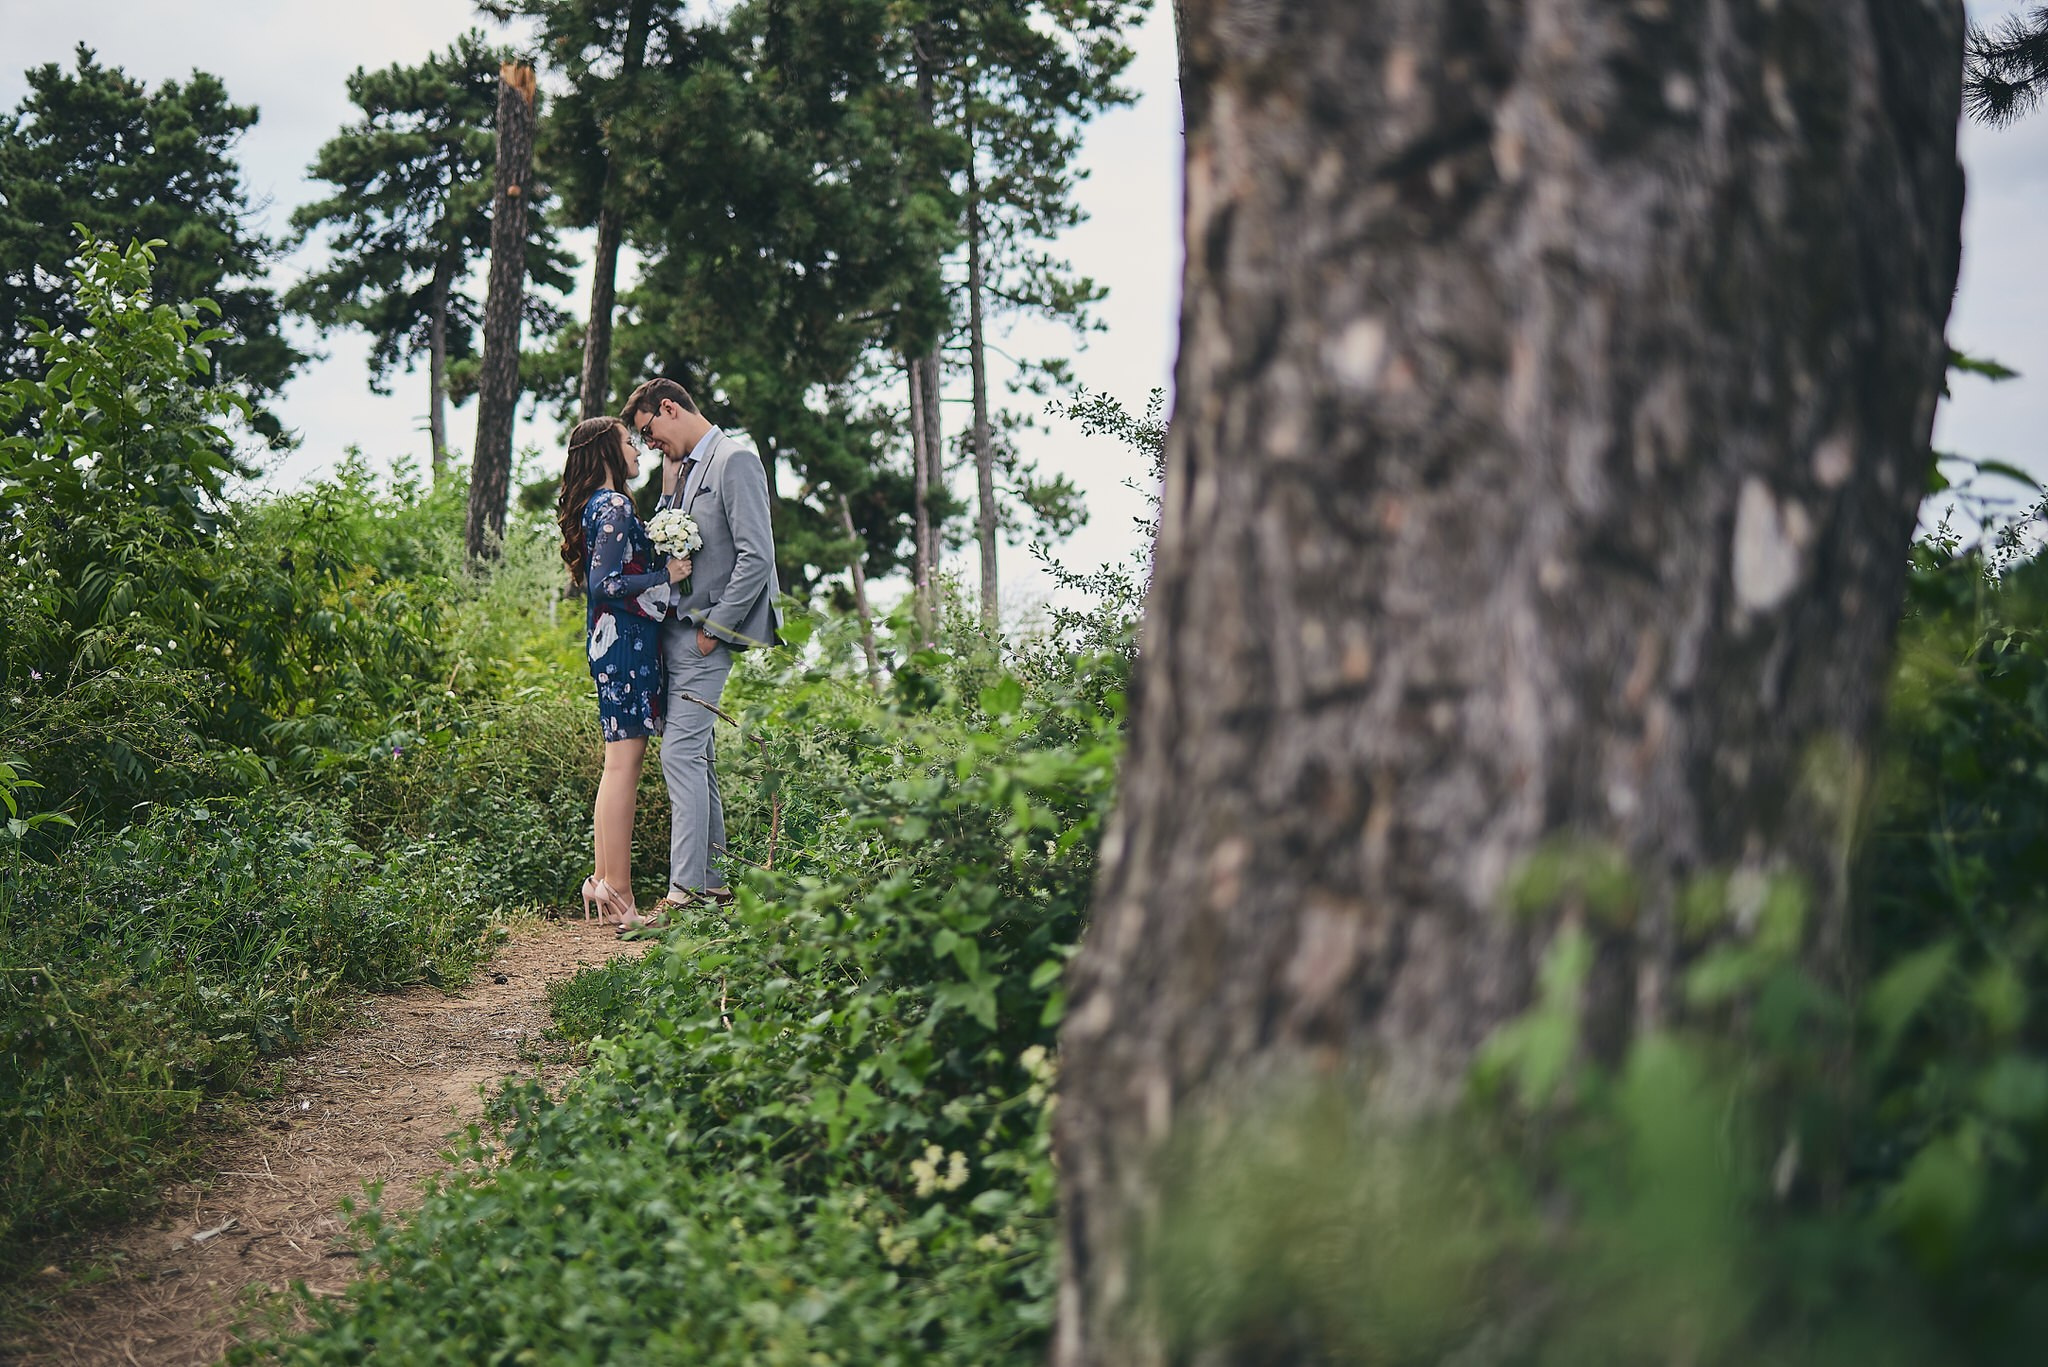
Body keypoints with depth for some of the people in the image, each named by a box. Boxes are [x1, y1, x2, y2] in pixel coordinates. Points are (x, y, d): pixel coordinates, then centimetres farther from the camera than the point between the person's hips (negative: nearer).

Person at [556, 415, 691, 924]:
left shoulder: (603, 507, 17)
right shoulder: (615, 507, -13)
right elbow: (606, 584, -19)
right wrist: (667, 576, -13)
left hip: (615, 640, 10)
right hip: (626, 639, -10)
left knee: (620, 761, 13)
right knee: (624, 760, -9)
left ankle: (603, 881, 15)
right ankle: (617, 892, -9)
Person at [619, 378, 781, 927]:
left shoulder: (735, 461, -11)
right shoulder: (686, 467, 18)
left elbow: (756, 557, -18)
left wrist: (713, 627, -16)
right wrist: (669, 490, 8)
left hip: (704, 634, -10)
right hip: (674, 630, 10)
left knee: (681, 753, -14)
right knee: (696, 755, 12)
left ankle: (686, 892, -14)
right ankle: (709, 879, 18)